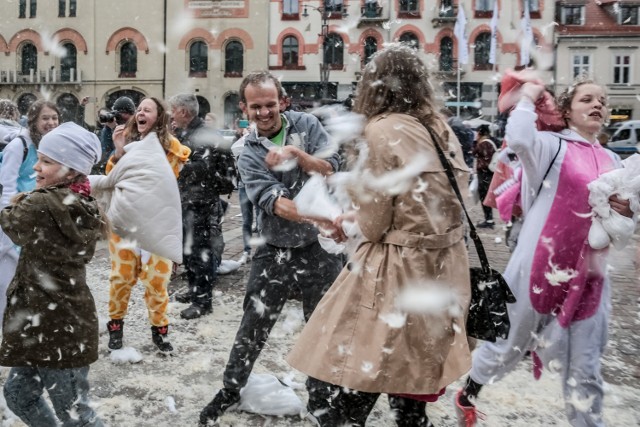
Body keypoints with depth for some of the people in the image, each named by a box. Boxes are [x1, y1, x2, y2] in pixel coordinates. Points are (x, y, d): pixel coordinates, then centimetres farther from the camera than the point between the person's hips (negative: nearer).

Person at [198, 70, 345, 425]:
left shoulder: (307, 125, -2)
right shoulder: (248, 153, -6)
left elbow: (331, 170, -10)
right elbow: (274, 201, -20)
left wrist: (295, 152, -24)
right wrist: (317, 219, -34)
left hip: (320, 247, 1)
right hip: (275, 250, 0)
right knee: (254, 325, 9)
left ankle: (320, 396, 31)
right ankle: (231, 389, 31)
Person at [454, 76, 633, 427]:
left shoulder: (611, 162, 12)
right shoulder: (552, 146, -5)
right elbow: (518, 139, -29)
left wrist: (627, 213, -5)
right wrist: (528, 98, -11)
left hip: (588, 277, 5)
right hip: (541, 269, -4)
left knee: (584, 373, 9)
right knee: (507, 348, 14)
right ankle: (467, 396, 41)